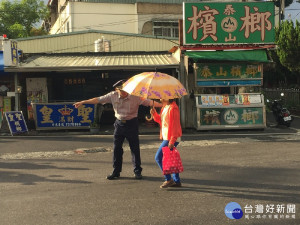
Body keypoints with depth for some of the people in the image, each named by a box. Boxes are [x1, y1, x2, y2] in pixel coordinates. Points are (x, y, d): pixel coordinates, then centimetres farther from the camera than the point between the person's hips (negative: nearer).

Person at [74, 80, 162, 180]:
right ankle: (116, 171, 18)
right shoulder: (113, 96, -3)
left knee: (135, 148, 1)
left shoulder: (135, 97, -12)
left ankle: (137, 171, 13)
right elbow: (98, 100, 3)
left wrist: (162, 105, -31)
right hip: (119, 123, 3)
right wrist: (82, 102, 6)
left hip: (132, 124, -3)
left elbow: (149, 102, -18)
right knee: (117, 148, 6)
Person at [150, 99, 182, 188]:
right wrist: (154, 114, 5)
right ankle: (176, 181, 20)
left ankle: (168, 179, -3)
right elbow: (161, 121, 22)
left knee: (158, 158, -9)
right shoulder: (164, 108, 14)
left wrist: (172, 141, -22)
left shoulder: (173, 109, -17)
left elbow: (175, 126, -20)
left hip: (171, 139, -10)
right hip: (166, 138, 10)